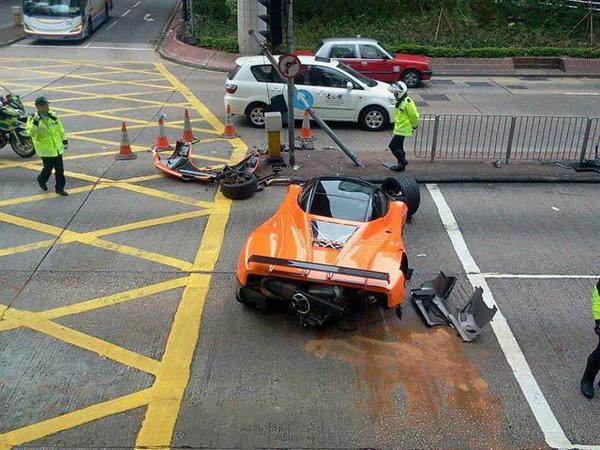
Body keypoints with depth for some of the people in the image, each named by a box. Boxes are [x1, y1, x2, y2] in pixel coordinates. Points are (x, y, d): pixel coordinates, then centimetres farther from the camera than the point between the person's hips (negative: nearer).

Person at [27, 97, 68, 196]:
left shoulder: (53, 115, 2)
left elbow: (60, 128, 15)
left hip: (57, 148, 5)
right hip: (45, 150, -5)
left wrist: (64, 139, 18)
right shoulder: (34, 119, -15)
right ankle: (41, 180, 36)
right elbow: (32, 133, -29)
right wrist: (35, 122, -40)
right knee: (48, 168, 5)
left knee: (60, 169, 8)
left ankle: (59, 188, 20)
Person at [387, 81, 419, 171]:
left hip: (402, 129, -10)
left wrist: (414, 126, -5)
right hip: (399, 128, 10)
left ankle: (403, 161, -1)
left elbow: (414, 115, -17)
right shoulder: (400, 101, 10)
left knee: (393, 145, -9)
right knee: (398, 147, 15)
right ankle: (401, 165, 23)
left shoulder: (407, 102, -20)